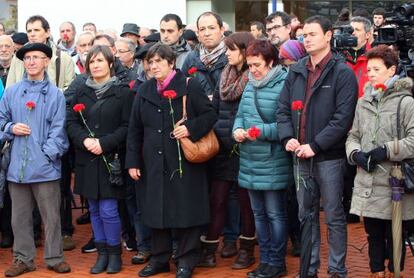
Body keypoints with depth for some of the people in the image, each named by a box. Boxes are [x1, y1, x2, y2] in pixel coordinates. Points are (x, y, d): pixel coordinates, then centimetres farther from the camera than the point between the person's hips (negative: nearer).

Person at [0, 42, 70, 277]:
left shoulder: (55, 94, 1)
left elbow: (58, 129, -3)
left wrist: (47, 155, -13)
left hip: (45, 166, -3)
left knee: (51, 216, 4)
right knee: (20, 216, 9)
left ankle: (55, 258, 16)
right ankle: (24, 259, 20)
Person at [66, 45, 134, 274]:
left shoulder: (122, 92, -2)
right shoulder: (81, 93, 10)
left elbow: (127, 126, -7)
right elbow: (71, 122, 7)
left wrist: (104, 143, -17)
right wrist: (84, 140, -12)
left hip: (111, 159, -4)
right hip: (87, 159, 4)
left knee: (108, 210, -6)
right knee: (94, 209, 9)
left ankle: (114, 252, 10)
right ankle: (102, 253, 19)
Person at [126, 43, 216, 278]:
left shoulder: (190, 86, -4)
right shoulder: (145, 90, 11)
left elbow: (210, 114, -4)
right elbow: (135, 129, 12)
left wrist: (191, 128, -21)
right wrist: (133, 161, 8)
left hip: (184, 163, -4)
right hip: (154, 164, 5)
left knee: (185, 210, 0)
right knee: (156, 211, 9)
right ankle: (160, 258, 22)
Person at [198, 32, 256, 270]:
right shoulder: (225, 76, 11)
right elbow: (214, 109, 15)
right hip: (223, 147, 5)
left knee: (246, 200, 7)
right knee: (217, 199, 6)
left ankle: (247, 250, 19)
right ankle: (209, 250, 10)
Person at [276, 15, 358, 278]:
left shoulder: (343, 72, -7)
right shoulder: (296, 71, 11)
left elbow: (343, 117, -14)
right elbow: (283, 108, 11)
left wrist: (315, 145, -17)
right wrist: (288, 137, -6)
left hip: (329, 156, -5)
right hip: (301, 156, 5)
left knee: (334, 215, 3)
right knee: (306, 215, 12)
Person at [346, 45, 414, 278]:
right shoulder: (363, 102, 11)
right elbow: (353, 136, 15)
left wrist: (386, 151, -17)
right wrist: (355, 153, -4)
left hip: (394, 184, -5)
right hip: (367, 185, 5)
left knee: (395, 236, 8)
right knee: (374, 235, 16)